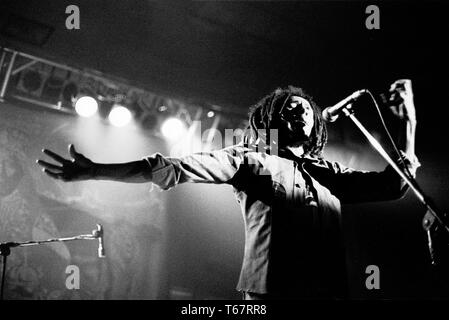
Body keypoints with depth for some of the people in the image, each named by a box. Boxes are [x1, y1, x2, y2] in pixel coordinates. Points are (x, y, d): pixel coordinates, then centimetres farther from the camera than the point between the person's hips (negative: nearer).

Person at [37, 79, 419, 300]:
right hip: (270, 290, -4)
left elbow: (392, 183, 18)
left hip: (329, 290, 5)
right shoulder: (249, 159, 5)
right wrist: (96, 172, -10)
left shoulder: (329, 173, 19)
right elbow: (174, 169, -3)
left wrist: (408, 122, 8)